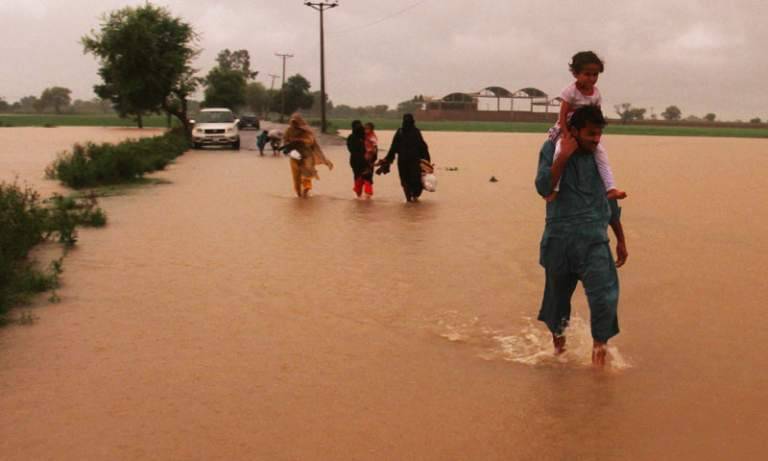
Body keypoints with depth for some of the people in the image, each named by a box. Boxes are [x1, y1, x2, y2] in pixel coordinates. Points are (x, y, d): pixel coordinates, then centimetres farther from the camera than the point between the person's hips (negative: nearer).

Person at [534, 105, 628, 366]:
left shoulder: (598, 157, 8)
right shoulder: (552, 149, -2)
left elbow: (610, 200, 17)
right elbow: (543, 188, -16)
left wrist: (621, 240, 20)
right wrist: (563, 156, -20)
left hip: (594, 239, 2)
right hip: (559, 237, -1)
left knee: (604, 295, -16)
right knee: (558, 293, 14)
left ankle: (599, 345, 3)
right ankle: (557, 335, 40)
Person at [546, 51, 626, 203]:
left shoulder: (596, 94, 0)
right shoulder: (571, 91, -17)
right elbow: (563, 115, -18)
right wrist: (567, 136, -23)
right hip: (566, 130, -5)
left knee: (601, 152, -11)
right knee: (561, 150, -32)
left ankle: (610, 188, -11)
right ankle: (554, 188, -25)